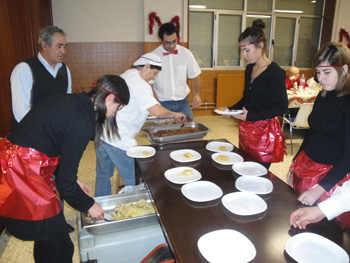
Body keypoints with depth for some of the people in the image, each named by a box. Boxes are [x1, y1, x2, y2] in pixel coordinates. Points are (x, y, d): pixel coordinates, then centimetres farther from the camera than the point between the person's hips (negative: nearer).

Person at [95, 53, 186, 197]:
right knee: (134, 183, 0)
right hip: (118, 140, -10)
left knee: (103, 175, 23)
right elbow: (157, 111, -24)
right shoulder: (140, 84, -14)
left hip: (101, 133, 10)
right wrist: (175, 115, -6)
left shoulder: (125, 76, 15)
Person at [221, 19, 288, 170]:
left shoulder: (275, 72, -13)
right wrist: (231, 109, 2)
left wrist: (251, 116, -24)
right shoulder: (249, 69, 10)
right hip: (246, 129, 7)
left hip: (265, 132, -7)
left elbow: (282, 107, -15)